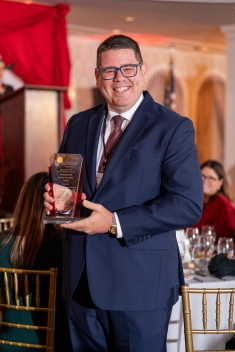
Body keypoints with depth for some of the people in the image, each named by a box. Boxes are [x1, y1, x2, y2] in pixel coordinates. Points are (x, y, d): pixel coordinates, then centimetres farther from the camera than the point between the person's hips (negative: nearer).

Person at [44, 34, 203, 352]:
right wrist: (54, 197, -5)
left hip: (140, 284, -4)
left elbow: (188, 205, -14)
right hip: (81, 280, 5)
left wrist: (115, 223, -20)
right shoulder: (78, 124, 11)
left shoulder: (173, 129, -6)